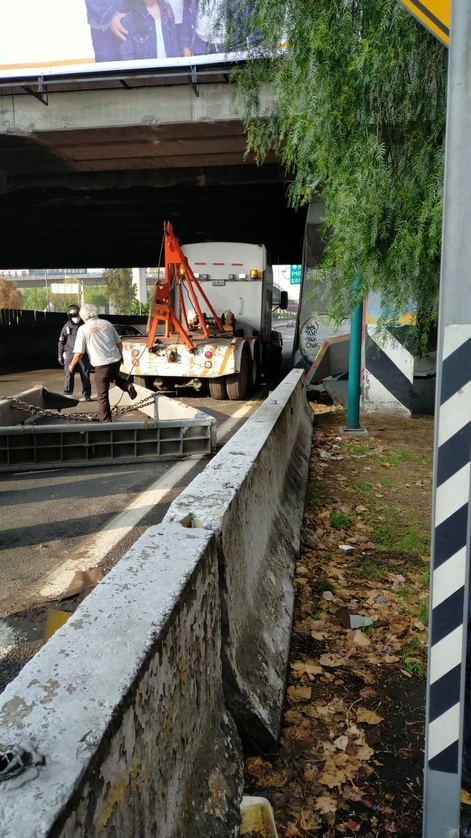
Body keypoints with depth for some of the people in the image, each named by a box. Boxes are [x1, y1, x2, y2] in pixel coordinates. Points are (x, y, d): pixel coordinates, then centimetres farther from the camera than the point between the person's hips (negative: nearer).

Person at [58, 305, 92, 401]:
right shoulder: (66, 327, 5)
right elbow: (61, 342, 9)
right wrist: (60, 355, 5)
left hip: (83, 354, 1)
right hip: (70, 354, -1)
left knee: (85, 375, 1)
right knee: (69, 375, -3)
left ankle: (87, 395, 9)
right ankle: (67, 395, 3)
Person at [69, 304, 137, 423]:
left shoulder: (83, 329, -5)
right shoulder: (107, 323, 8)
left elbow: (79, 353, -5)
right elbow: (119, 343, 14)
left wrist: (72, 365, 14)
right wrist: (120, 356, 32)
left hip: (101, 365, -5)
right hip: (116, 361, 5)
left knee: (102, 396, 8)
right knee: (112, 376, 37)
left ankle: (106, 421, 12)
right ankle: (127, 385, 10)